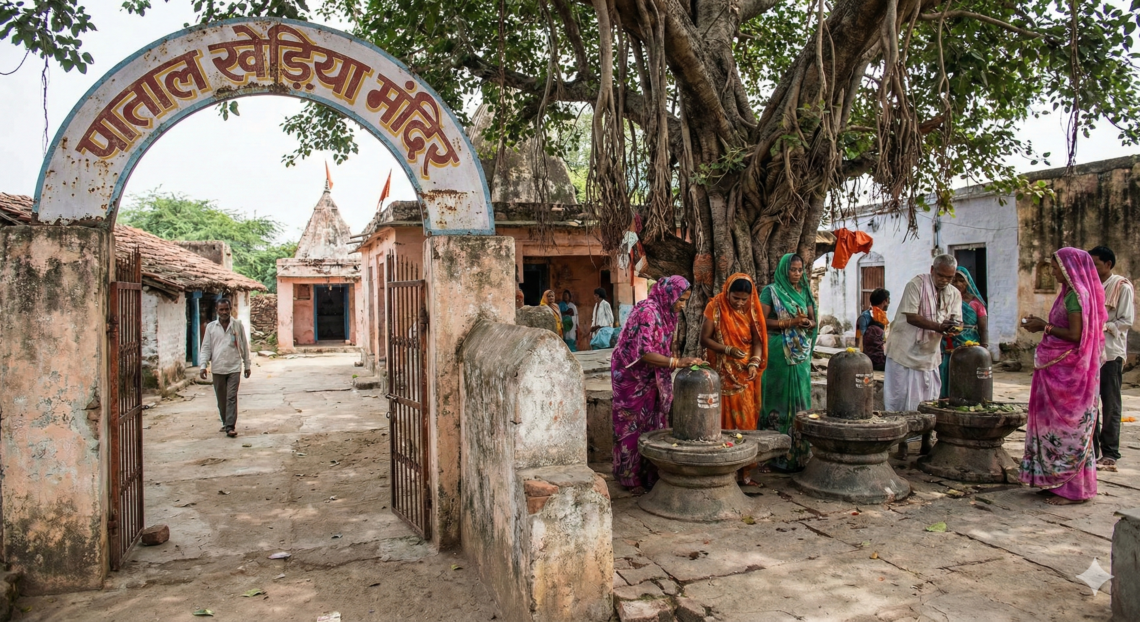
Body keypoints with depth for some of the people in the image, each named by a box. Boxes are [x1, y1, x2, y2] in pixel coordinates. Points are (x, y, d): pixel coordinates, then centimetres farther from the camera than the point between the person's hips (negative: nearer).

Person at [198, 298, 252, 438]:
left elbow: (244, 346, 7)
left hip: (234, 368, -2)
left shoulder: (238, 325, 3)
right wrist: (203, 365, -7)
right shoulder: (211, 327, 5)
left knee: (231, 398, -9)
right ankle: (225, 423, 26)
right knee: (221, 399, 11)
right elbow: (206, 348, 5)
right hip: (217, 368, 2)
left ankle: (230, 427, -11)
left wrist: (247, 365, 8)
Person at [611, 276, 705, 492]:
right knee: (633, 426, 2)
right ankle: (631, 479, 14)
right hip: (632, 377, -8)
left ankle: (647, 474, 21)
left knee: (651, 425, 11)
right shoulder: (648, 312, -24)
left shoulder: (666, 312, 3)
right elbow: (644, 353, -30)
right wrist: (678, 362, -33)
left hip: (649, 379, 8)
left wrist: (682, 360, -1)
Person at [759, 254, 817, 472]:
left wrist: (806, 323, -10)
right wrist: (791, 322, -18)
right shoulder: (771, 291, -3)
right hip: (779, 354, -5)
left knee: (800, 400, 5)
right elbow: (763, 321, -10)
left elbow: (812, 320, 13)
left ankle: (799, 453, 12)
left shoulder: (804, 292, 12)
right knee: (780, 399, -2)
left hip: (801, 354, 5)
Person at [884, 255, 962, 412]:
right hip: (906, 350, -6)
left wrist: (954, 327, -25)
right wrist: (938, 326, -30)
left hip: (929, 354, 6)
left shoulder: (954, 294, 7)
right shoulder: (917, 284, -12)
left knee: (929, 399, 9)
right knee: (899, 398, -3)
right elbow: (911, 317, -20)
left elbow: (956, 321, 0)